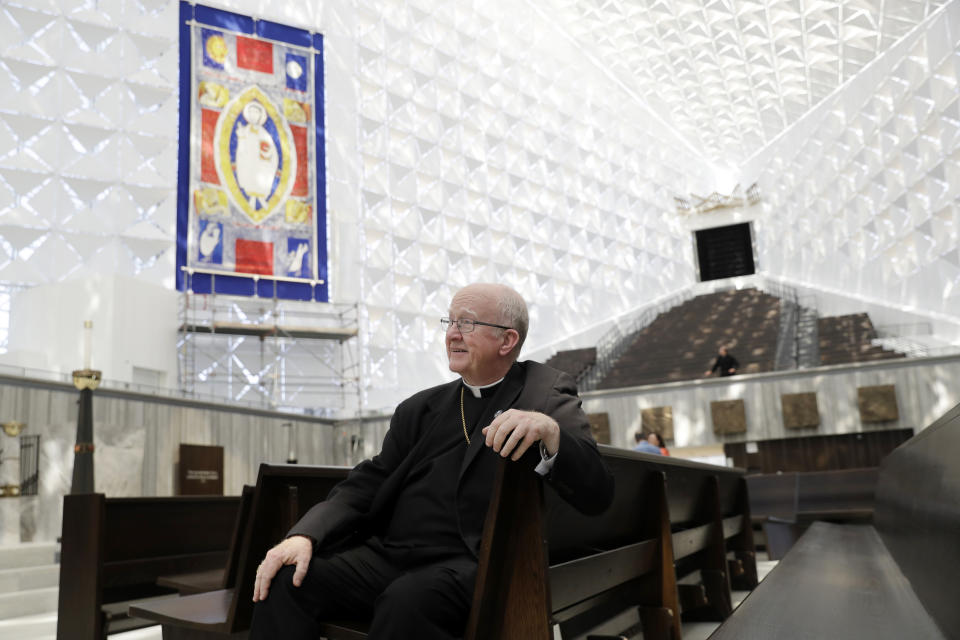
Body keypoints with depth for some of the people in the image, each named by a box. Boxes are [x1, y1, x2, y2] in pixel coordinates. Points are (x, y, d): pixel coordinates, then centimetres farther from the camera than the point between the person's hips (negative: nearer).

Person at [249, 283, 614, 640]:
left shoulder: (547, 396, 5)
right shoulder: (421, 408, 19)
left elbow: (597, 495, -8)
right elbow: (368, 484, 11)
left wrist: (549, 432, -28)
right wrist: (304, 535, -7)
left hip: (472, 568, -4)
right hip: (389, 555, 5)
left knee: (408, 600, -34)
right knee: (283, 580, -18)